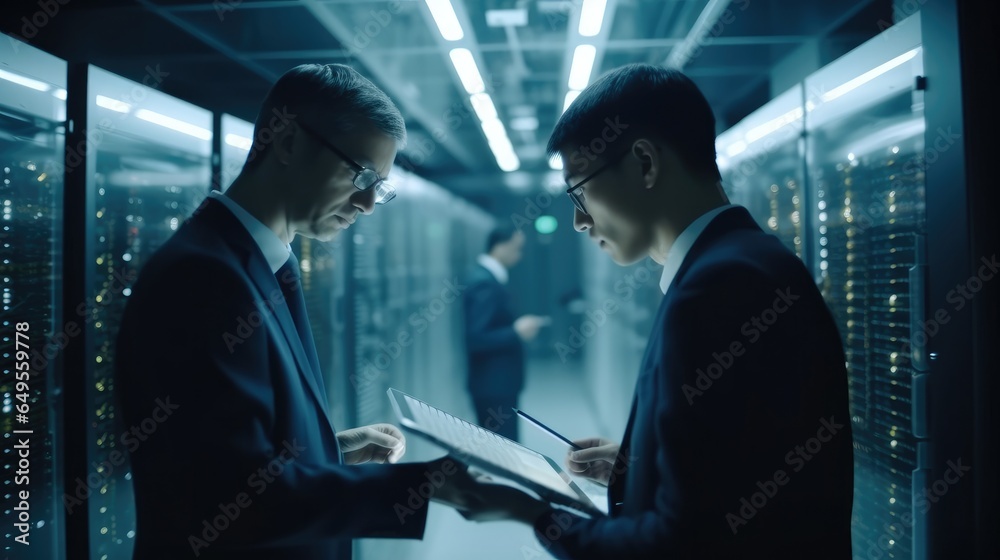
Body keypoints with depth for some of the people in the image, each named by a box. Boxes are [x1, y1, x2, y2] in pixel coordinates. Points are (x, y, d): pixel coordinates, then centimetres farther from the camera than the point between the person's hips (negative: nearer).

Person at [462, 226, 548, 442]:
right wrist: (516, 332, -24)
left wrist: (516, 328, 9)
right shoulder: (485, 283, -20)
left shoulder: (485, 276, 10)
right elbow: (475, 340, -26)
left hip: (496, 382, 10)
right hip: (494, 384, -10)